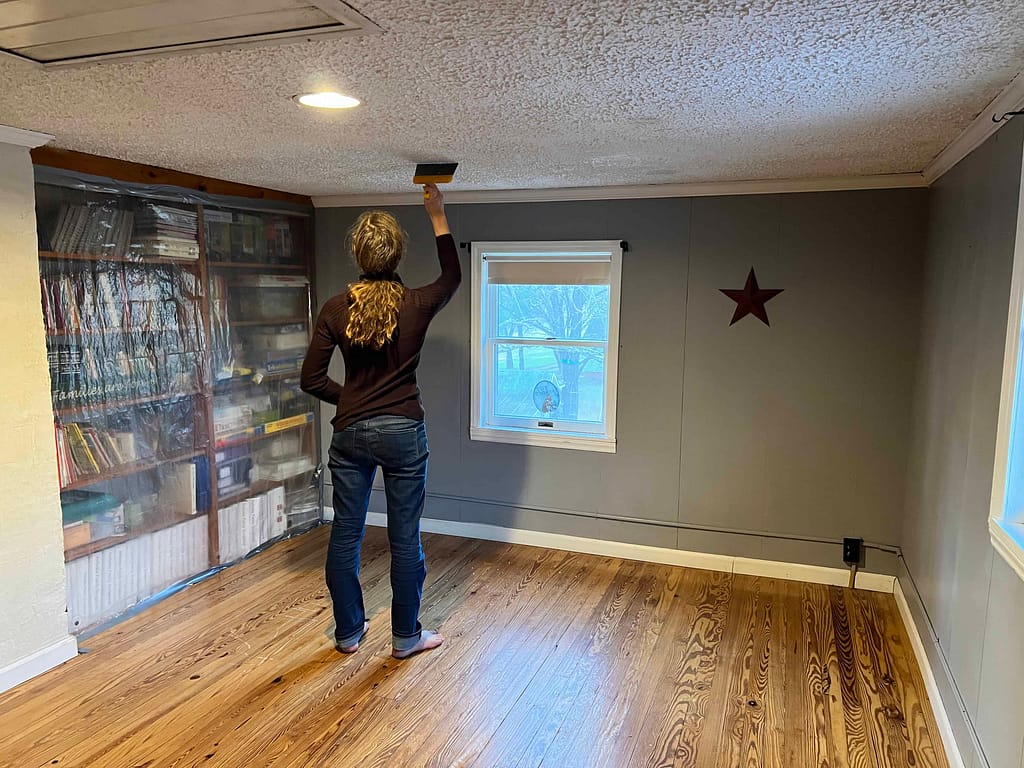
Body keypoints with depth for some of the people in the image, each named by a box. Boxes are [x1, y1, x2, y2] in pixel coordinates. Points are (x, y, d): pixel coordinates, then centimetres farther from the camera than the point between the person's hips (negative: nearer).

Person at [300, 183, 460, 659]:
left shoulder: (336, 309, -4)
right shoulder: (416, 306, -8)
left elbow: (312, 379, -2)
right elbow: (452, 278, 14)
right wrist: (438, 217, 21)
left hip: (350, 433, 2)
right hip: (403, 432, -2)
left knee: (345, 534, 14)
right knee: (405, 539, 9)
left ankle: (348, 632, 28)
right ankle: (406, 636, 22)